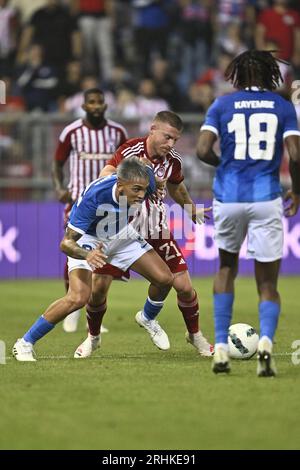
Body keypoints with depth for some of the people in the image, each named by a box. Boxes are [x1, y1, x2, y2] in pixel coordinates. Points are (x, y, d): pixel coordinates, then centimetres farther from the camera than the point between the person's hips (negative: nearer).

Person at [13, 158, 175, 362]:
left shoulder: (145, 182, -28)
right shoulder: (93, 197, -41)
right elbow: (66, 243, -38)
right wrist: (87, 255, -57)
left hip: (123, 235, 5)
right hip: (88, 240, -5)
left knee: (165, 279, -4)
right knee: (78, 298, -25)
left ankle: (148, 319, 31)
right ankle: (24, 344, -10)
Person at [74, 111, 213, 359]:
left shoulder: (172, 160, -5)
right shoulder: (132, 149, -18)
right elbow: (105, 177, -31)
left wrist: (192, 210, 27)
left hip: (157, 231, 3)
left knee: (184, 286, -5)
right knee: (99, 285, -8)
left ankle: (195, 334, 21)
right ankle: (93, 337, 17)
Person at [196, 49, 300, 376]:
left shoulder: (222, 105, 6)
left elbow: (203, 151, -5)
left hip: (228, 198, 1)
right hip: (266, 199, -1)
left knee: (227, 267, 24)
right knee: (268, 284, 6)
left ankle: (221, 347, 16)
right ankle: (266, 340, -22)